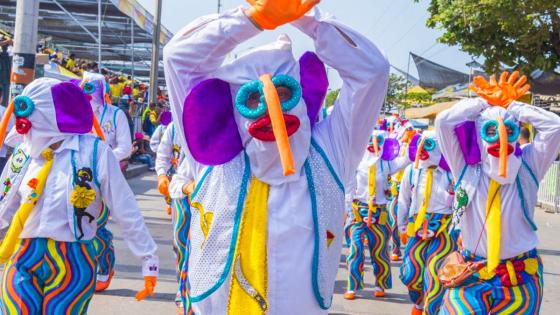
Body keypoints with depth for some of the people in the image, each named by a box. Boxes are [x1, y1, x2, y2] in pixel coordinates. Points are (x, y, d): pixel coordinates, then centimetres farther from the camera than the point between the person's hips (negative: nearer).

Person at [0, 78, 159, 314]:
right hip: (22, 259, 4)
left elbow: (126, 209, -4)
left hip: (72, 263, -4)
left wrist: (149, 259, -3)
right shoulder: (24, 154, 6)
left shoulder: (94, 151, -6)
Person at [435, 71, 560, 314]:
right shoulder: (467, 171, 2)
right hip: (470, 277, 0)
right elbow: (444, 121, -5)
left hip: (520, 279, 1)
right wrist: (486, 101, 2)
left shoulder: (526, 170, 3)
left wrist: (511, 104, 1)